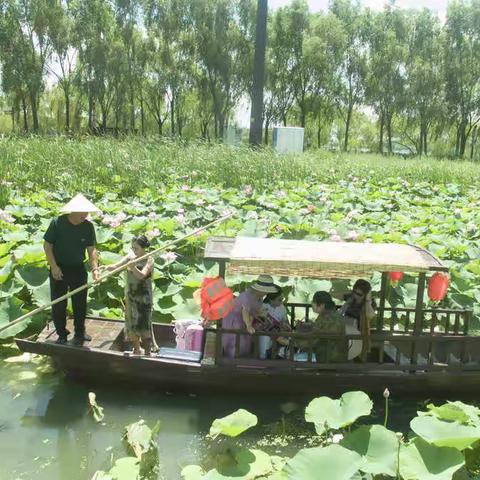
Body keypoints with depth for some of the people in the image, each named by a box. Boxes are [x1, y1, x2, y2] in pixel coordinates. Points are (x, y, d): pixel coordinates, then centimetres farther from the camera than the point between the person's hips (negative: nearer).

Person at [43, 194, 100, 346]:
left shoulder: (88, 226, -8)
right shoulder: (57, 223, -16)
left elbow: (91, 248, -4)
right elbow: (47, 245, -9)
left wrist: (94, 268, -17)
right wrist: (54, 266, -16)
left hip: (78, 269, 2)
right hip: (59, 269, -2)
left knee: (80, 303, 10)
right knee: (58, 304, 6)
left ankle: (79, 333, 29)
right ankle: (62, 334, 23)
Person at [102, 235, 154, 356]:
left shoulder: (149, 260, -13)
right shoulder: (130, 256, 2)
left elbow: (141, 275, -28)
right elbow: (116, 266, -7)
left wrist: (133, 267, -46)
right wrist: (107, 268, -27)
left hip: (143, 297, -6)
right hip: (130, 296, 6)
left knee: (144, 323, -3)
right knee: (132, 322, 14)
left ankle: (147, 352, 8)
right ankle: (136, 349, 30)